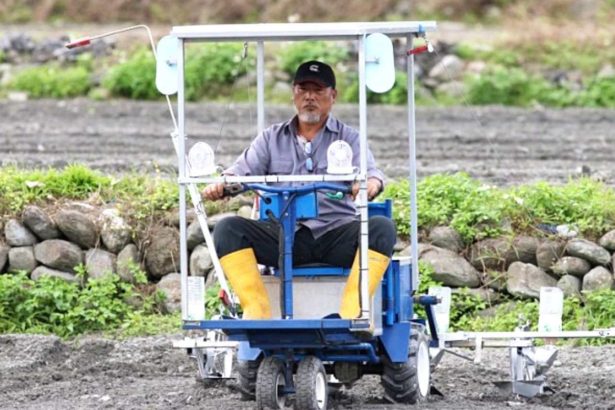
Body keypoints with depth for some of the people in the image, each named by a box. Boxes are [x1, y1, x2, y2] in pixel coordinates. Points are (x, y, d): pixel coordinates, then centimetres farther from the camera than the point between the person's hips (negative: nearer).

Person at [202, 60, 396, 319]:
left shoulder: (348, 138, 13)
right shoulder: (272, 139, 19)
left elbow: (370, 172, -3)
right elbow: (244, 170, 6)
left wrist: (371, 184, -31)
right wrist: (221, 184, -19)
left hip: (335, 234, -1)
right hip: (285, 237, 1)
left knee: (381, 228, -31)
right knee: (228, 229, -22)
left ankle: (350, 313, -37)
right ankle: (257, 311, -31)